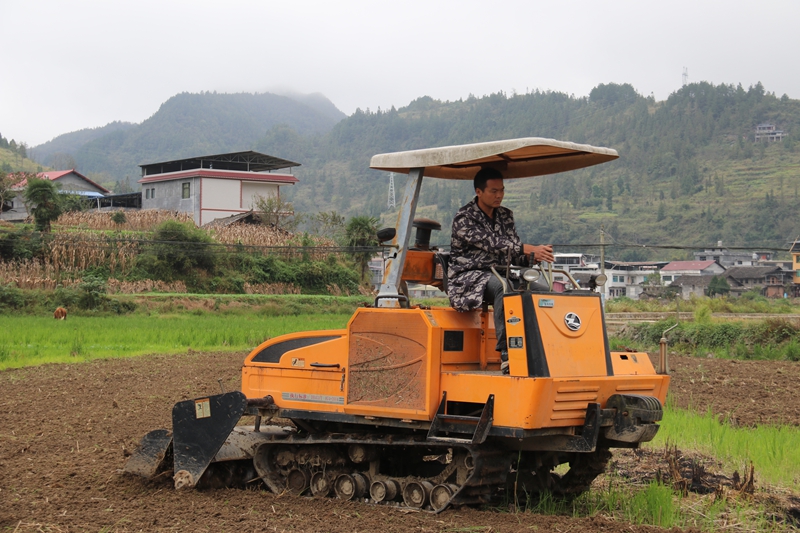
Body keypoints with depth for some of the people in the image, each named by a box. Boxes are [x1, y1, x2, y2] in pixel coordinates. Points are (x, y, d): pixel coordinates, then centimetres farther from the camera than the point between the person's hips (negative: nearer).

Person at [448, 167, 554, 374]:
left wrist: (531, 257, -13)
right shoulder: (464, 218, -9)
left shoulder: (505, 216, 13)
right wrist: (529, 249, -33)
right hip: (467, 277, -6)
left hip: (498, 274, 6)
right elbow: (492, 243, -23)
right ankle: (506, 355, -42)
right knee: (504, 287, -39)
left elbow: (515, 254, 11)